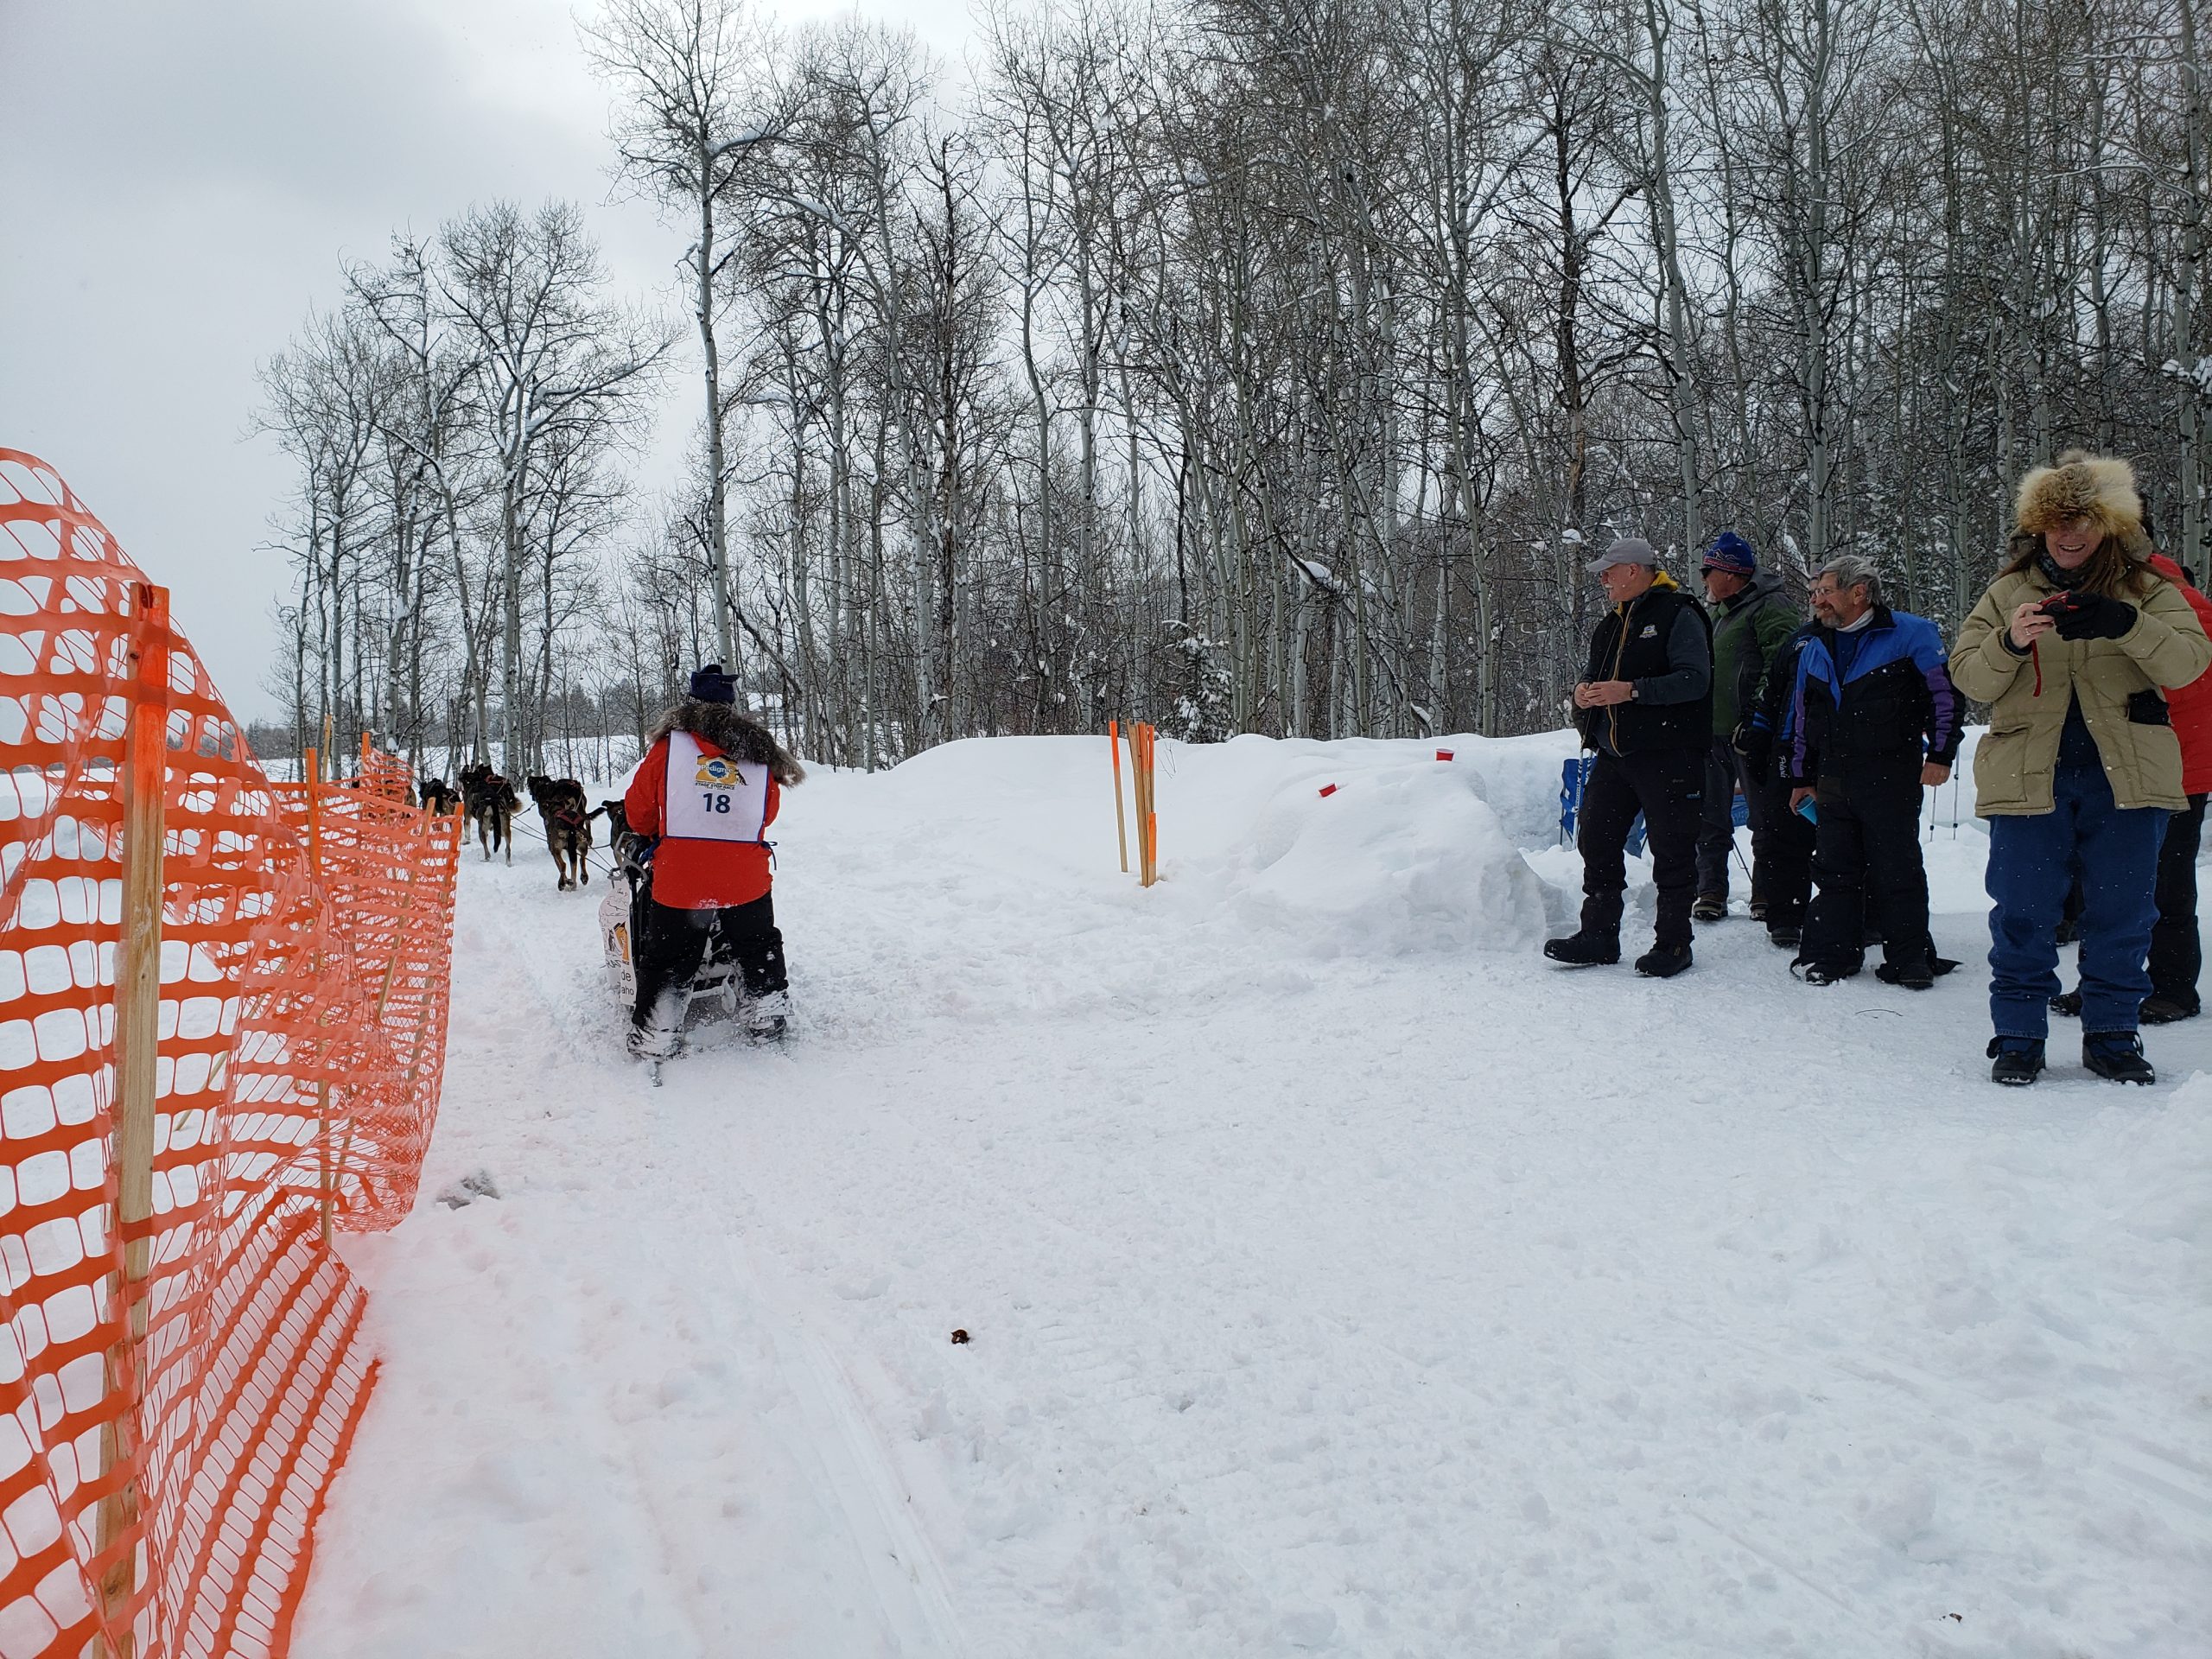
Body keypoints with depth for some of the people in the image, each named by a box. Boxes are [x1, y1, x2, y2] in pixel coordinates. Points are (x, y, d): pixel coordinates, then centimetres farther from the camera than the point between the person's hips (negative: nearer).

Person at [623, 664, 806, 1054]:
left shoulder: (667, 747, -4)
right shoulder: (760, 751, 3)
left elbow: (637, 813, 4)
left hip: (677, 881, -2)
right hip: (746, 883, 2)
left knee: (665, 963, 12)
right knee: (758, 950, 23)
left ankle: (654, 1036, 13)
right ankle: (767, 1020, 27)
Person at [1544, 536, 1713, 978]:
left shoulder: (1678, 616, -6)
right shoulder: (1609, 625, 19)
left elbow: (1694, 680, -17)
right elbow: (1598, 678, 27)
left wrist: (1632, 690, -23)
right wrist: (1584, 691, 3)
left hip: (1667, 755, -8)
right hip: (1613, 755, 8)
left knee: (1672, 851, 0)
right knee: (1596, 841, 7)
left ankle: (1673, 943, 9)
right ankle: (1598, 936, 15)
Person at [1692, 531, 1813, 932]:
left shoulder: (1771, 607, -8)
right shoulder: (1719, 612, 20)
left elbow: (1782, 667, -19)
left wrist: (1756, 717, -25)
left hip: (1751, 734, -9)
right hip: (1713, 733, 9)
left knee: (1769, 823, -2)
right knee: (1710, 820, 13)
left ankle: (1770, 899, 5)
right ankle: (1711, 895, 22)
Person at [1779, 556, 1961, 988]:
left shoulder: (1910, 633, -3)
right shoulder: (1814, 650, 14)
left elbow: (1945, 691, -2)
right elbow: (1799, 717, 20)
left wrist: (1940, 754, -7)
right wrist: (1800, 777, 19)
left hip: (1893, 777, -5)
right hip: (1832, 780, 5)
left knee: (1897, 870, 0)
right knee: (1834, 870, 6)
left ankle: (1910, 958, 10)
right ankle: (1832, 953, 15)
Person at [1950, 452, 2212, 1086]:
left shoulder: (2145, 590, 6)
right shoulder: (2008, 592, 8)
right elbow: (1968, 676, -1)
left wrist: (2125, 624, -28)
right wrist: (2011, 643, -22)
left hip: (2125, 778, 0)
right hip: (2029, 776, 0)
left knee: (2121, 914, 8)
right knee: (2022, 914, 2)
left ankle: (2112, 1035, 21)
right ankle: (2018, 1037, 12)